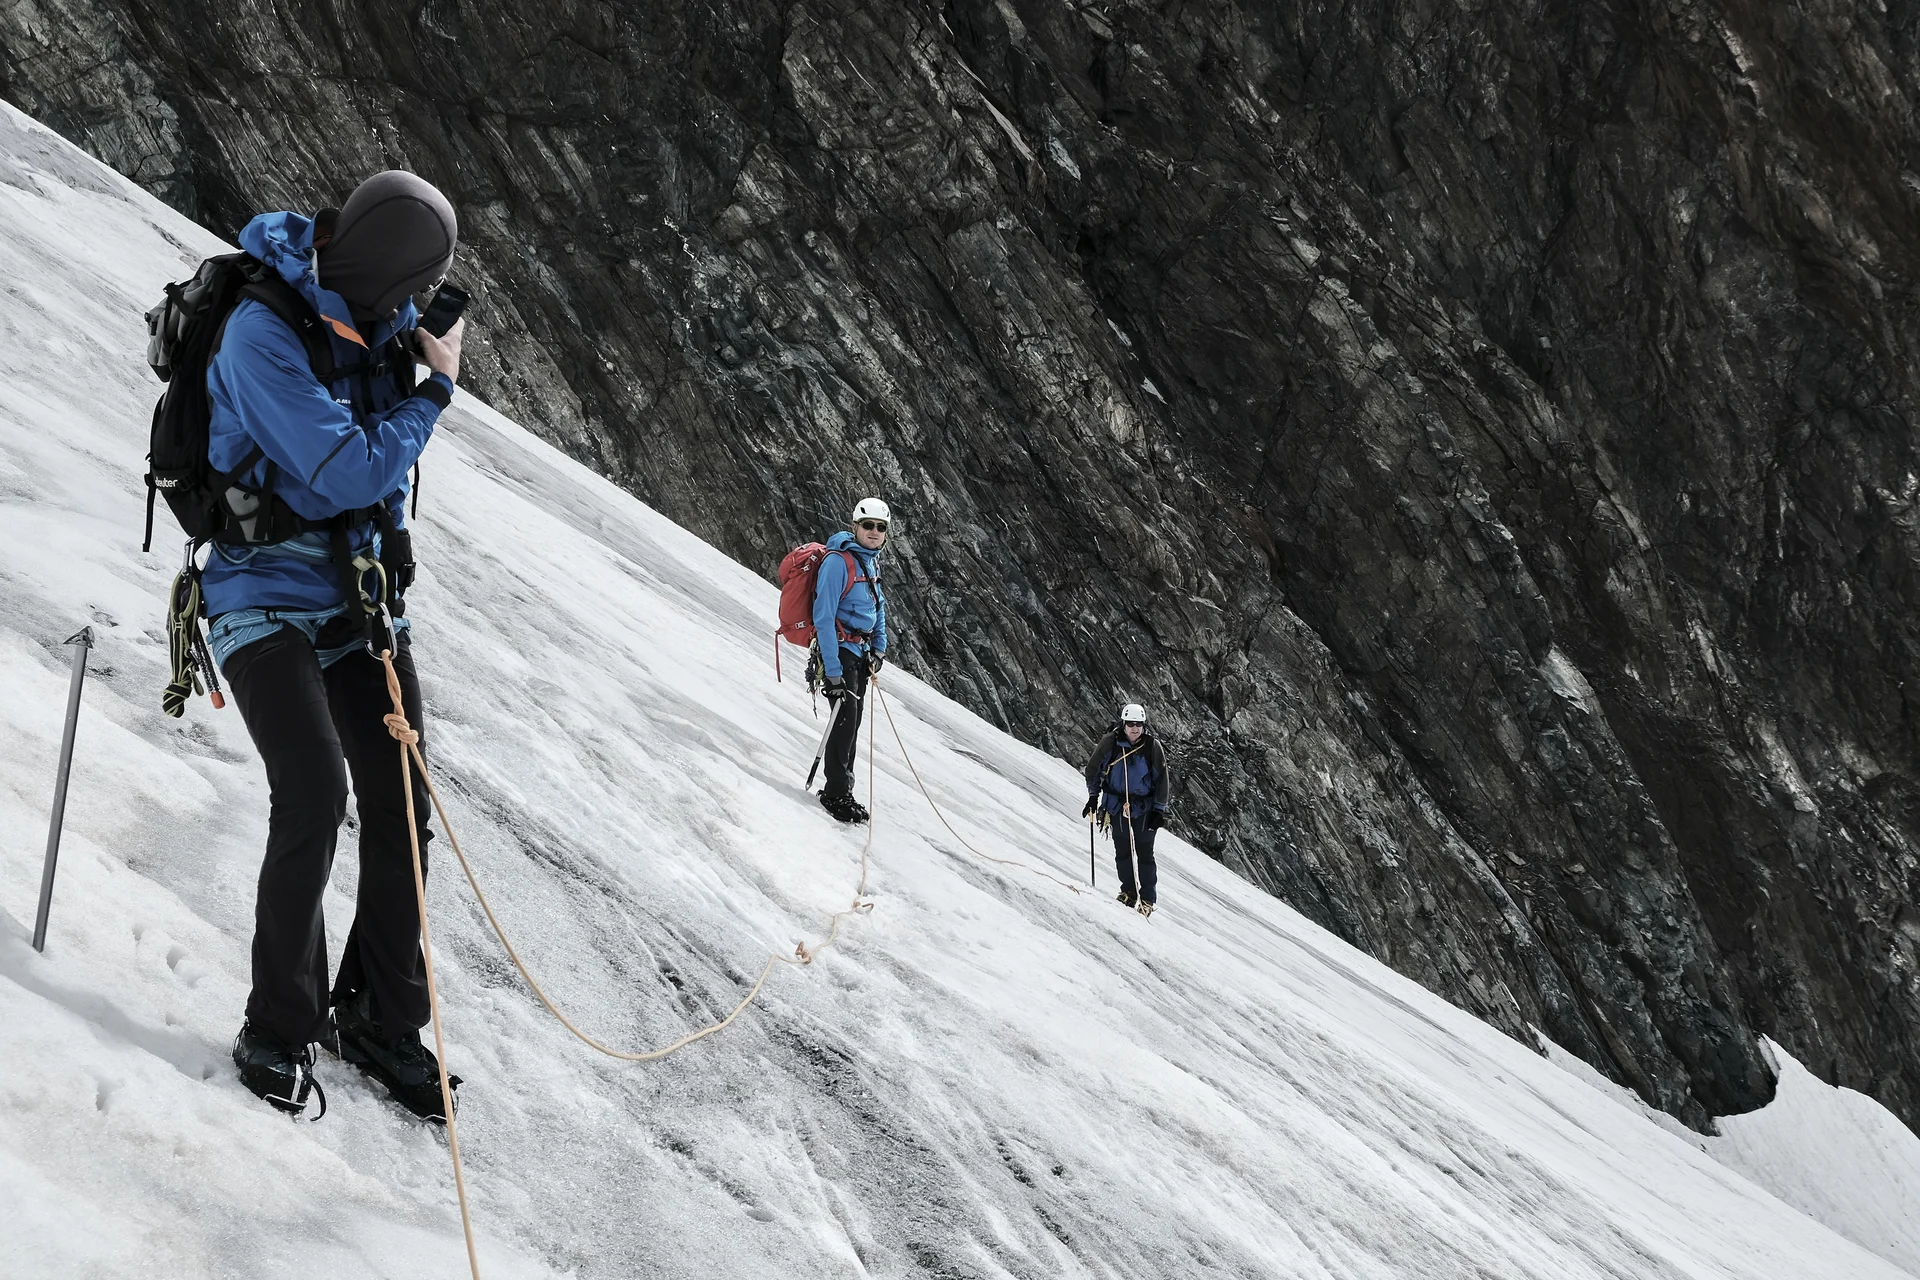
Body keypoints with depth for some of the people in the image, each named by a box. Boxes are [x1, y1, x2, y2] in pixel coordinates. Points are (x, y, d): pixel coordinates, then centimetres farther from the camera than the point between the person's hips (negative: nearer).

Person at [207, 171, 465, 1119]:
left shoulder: (371, 321, 2)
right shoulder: (264, 335, -21)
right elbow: (352, 474, -24)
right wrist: (437, 385, -14)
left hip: (360, 596, 7)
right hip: (268, 601, -7)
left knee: (401, 810, 5)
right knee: (312, 799, -22)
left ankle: (380, 1020, 20)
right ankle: (280, 1029, -6)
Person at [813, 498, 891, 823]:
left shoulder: (871, 561, 9)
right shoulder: (838, 562, -18)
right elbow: (823, 617, -22)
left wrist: (879, 647, 13)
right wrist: (832, 671, -24)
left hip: (861, 653, 8)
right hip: (839, 651, -8)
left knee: (853, 723, 11)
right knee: (845, 720, -11)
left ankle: (840, 792, 21)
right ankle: (837, 794, -2)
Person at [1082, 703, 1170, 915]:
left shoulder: (1152, 746, -7)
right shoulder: (1110, 742, -7)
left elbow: (1161, 778, 0)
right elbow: (1093, 768, 6)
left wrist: (1160, 810, -1)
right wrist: (1093, 796, 5)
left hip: (1144, 808, -1)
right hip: (1117, 806, 1)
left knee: (1144, 852, -2)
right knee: (1122, 850, 5)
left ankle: (1147, 898, 3)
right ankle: (1129, 890, 20)